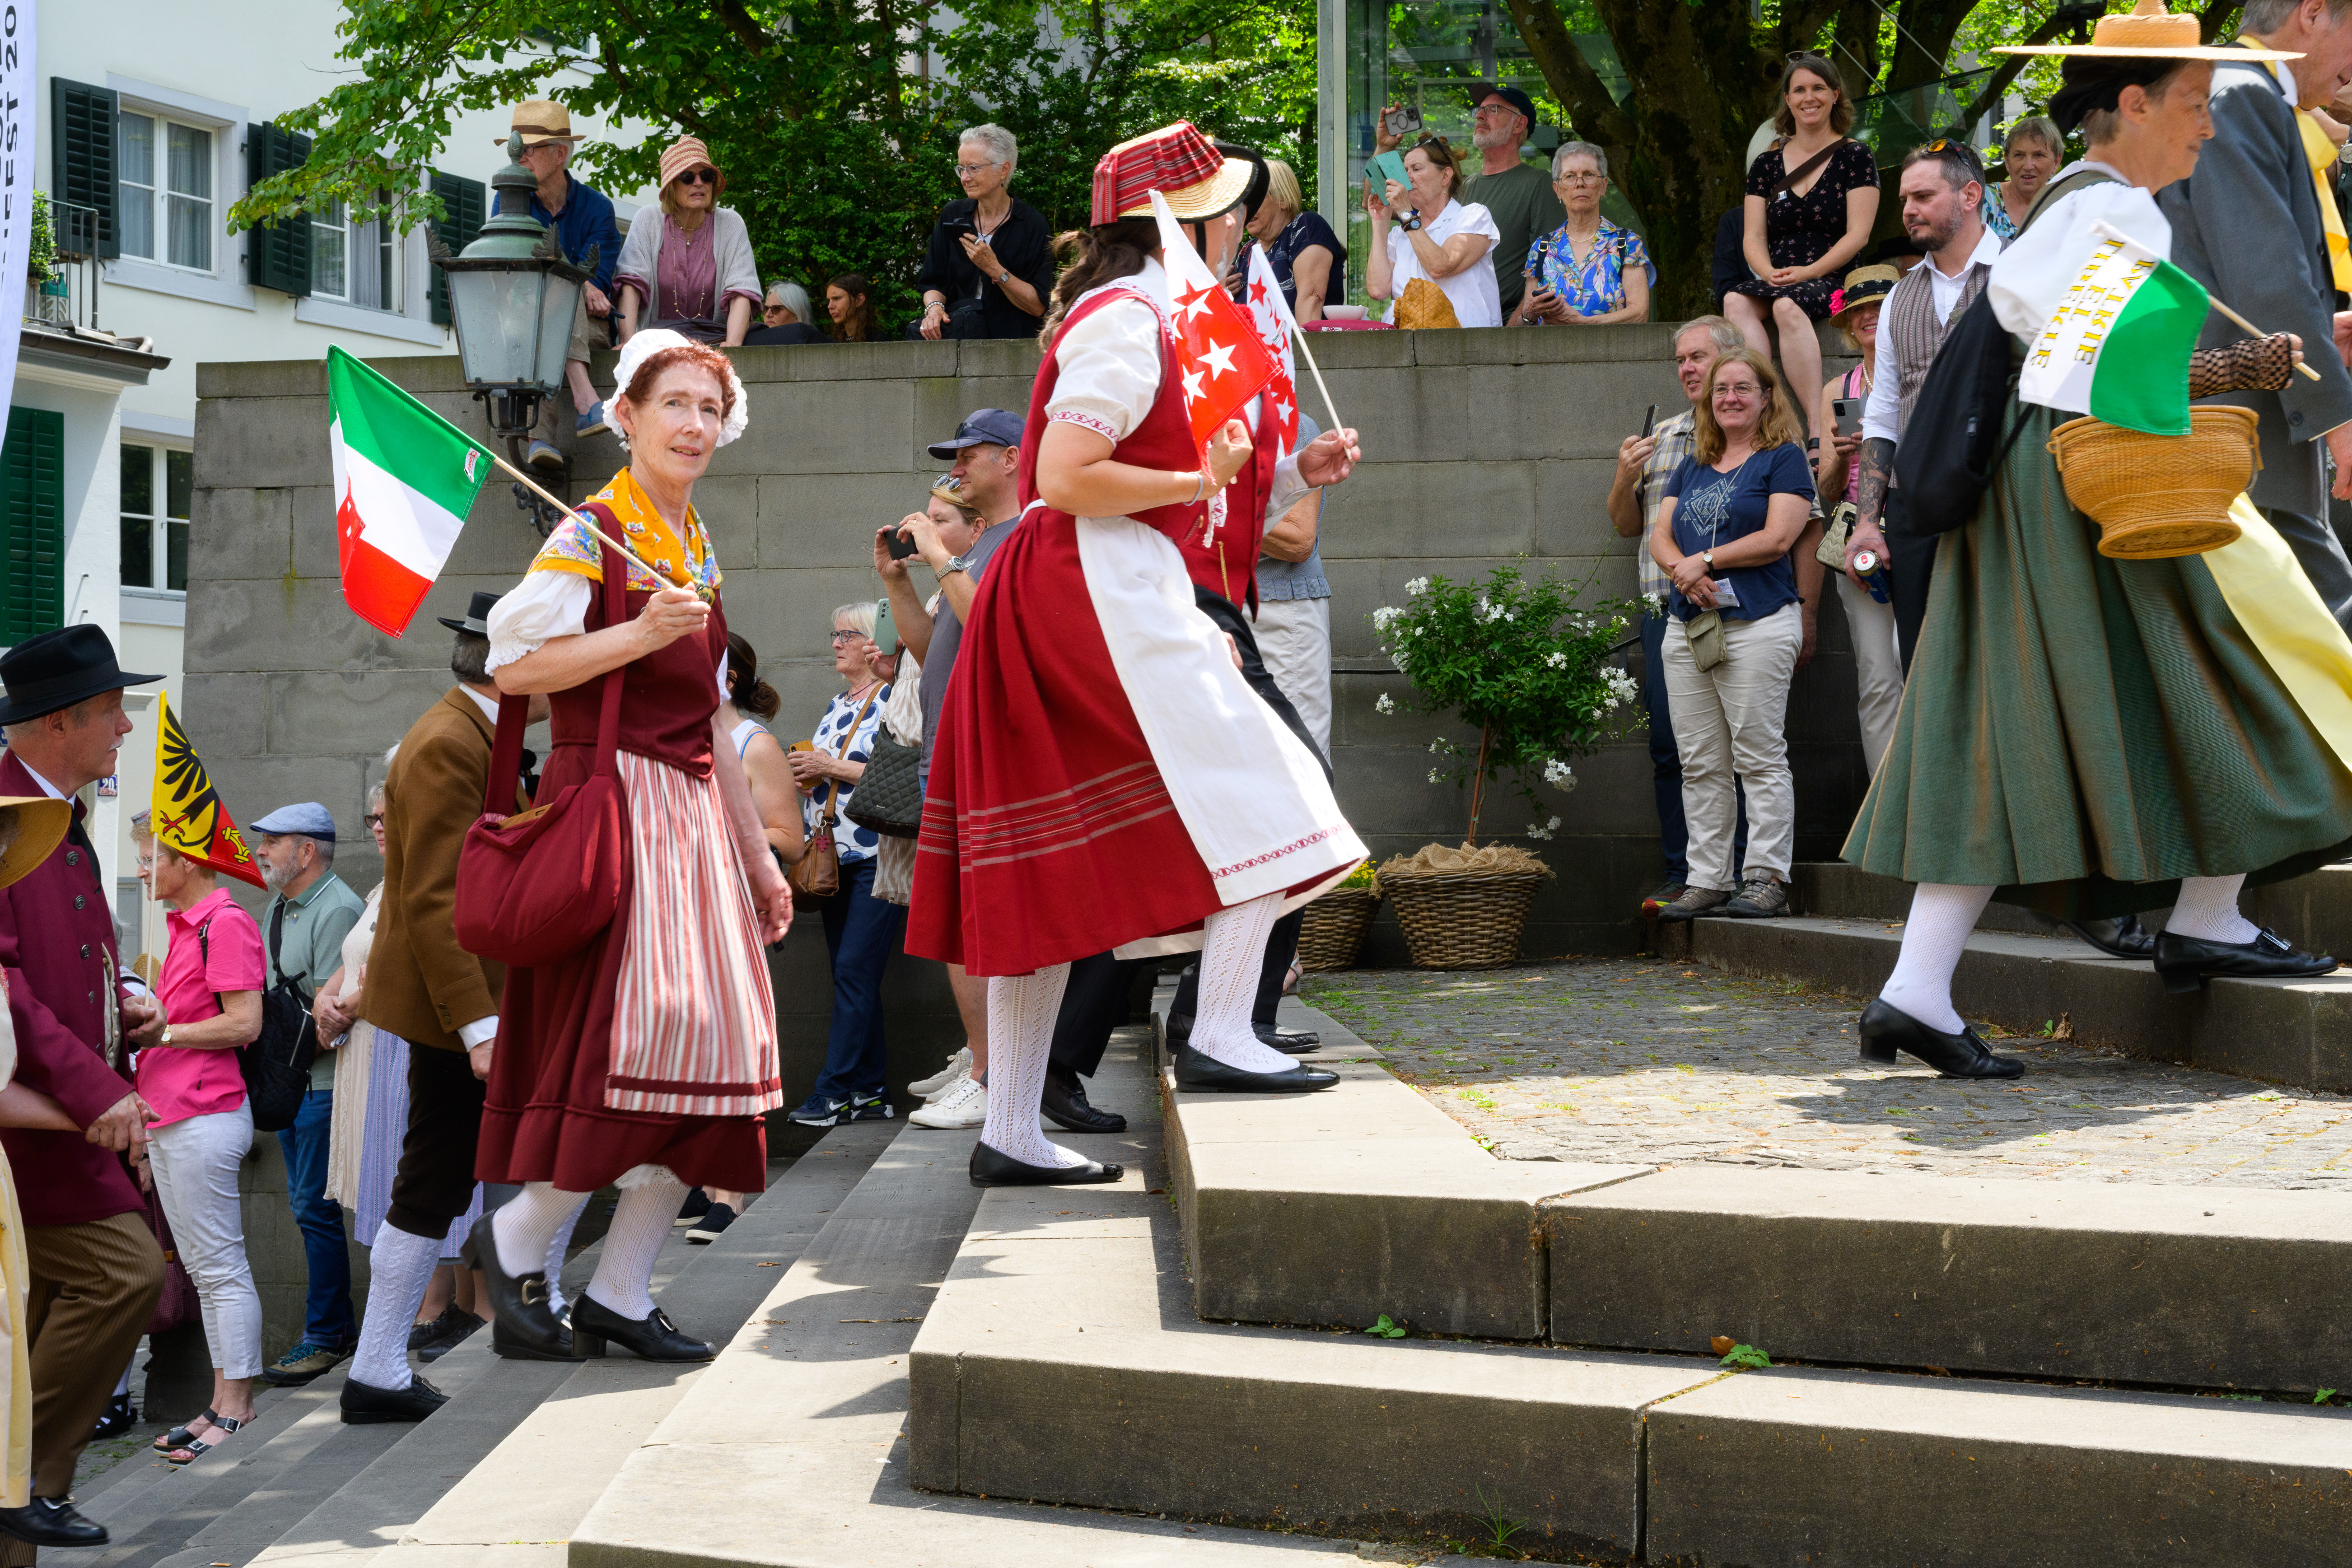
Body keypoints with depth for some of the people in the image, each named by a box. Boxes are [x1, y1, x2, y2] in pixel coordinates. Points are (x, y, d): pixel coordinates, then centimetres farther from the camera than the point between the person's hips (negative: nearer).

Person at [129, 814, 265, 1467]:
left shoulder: (225, 924, -13)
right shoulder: (183, 924, 16)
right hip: (168, 1118, 10)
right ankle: (224, 1403, 18)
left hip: (205, 1116, -10)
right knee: (203, 1267, 12)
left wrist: (163, 1031, -15)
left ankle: (236, 1409, 0)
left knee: (220, 1267, -5)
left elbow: (243, 1024, -19)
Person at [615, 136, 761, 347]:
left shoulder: (730, 224, 2)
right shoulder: (648, 222, 1)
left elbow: (741, 293, -9)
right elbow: (630, 284, -9)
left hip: (713, 338, -1)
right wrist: (628, 343, -25)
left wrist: (732, 345, -27)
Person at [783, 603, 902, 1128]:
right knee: (851, 976, 7)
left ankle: (835, 1089, -11)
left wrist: (834, 767, -14)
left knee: (854, 970, -11)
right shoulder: (836, 705, 19)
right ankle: (867, 1091, 10)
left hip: (875, 856, -8)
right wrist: (806, 775, 6)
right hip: (833, 858, 8)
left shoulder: (894, 701, -6)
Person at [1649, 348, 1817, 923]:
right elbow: (1660, 537, 13)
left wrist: (1705, 560, -9)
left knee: (1760, 757, -7)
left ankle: (1767, 879, -4)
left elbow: (1778, 537, -10)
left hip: (1757, 623, -6)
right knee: (1699, 765, 5)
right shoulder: (1692, 467, 21)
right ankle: (1707, 881, 9)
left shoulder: (1783, 458, 2)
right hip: (1689, 630, 6)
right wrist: (1684, 573, -8)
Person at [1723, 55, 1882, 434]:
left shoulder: (1854, 157, 6)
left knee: (1788, 306, -37)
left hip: (1835, 281, -4)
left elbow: (1858, 235, -2)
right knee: (1736, 302, -30)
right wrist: (1770, 273, -11)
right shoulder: (1767, 165, 17)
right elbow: (1753, 237, 11)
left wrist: (1808, 272, -15)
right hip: (1778, 282, 4)